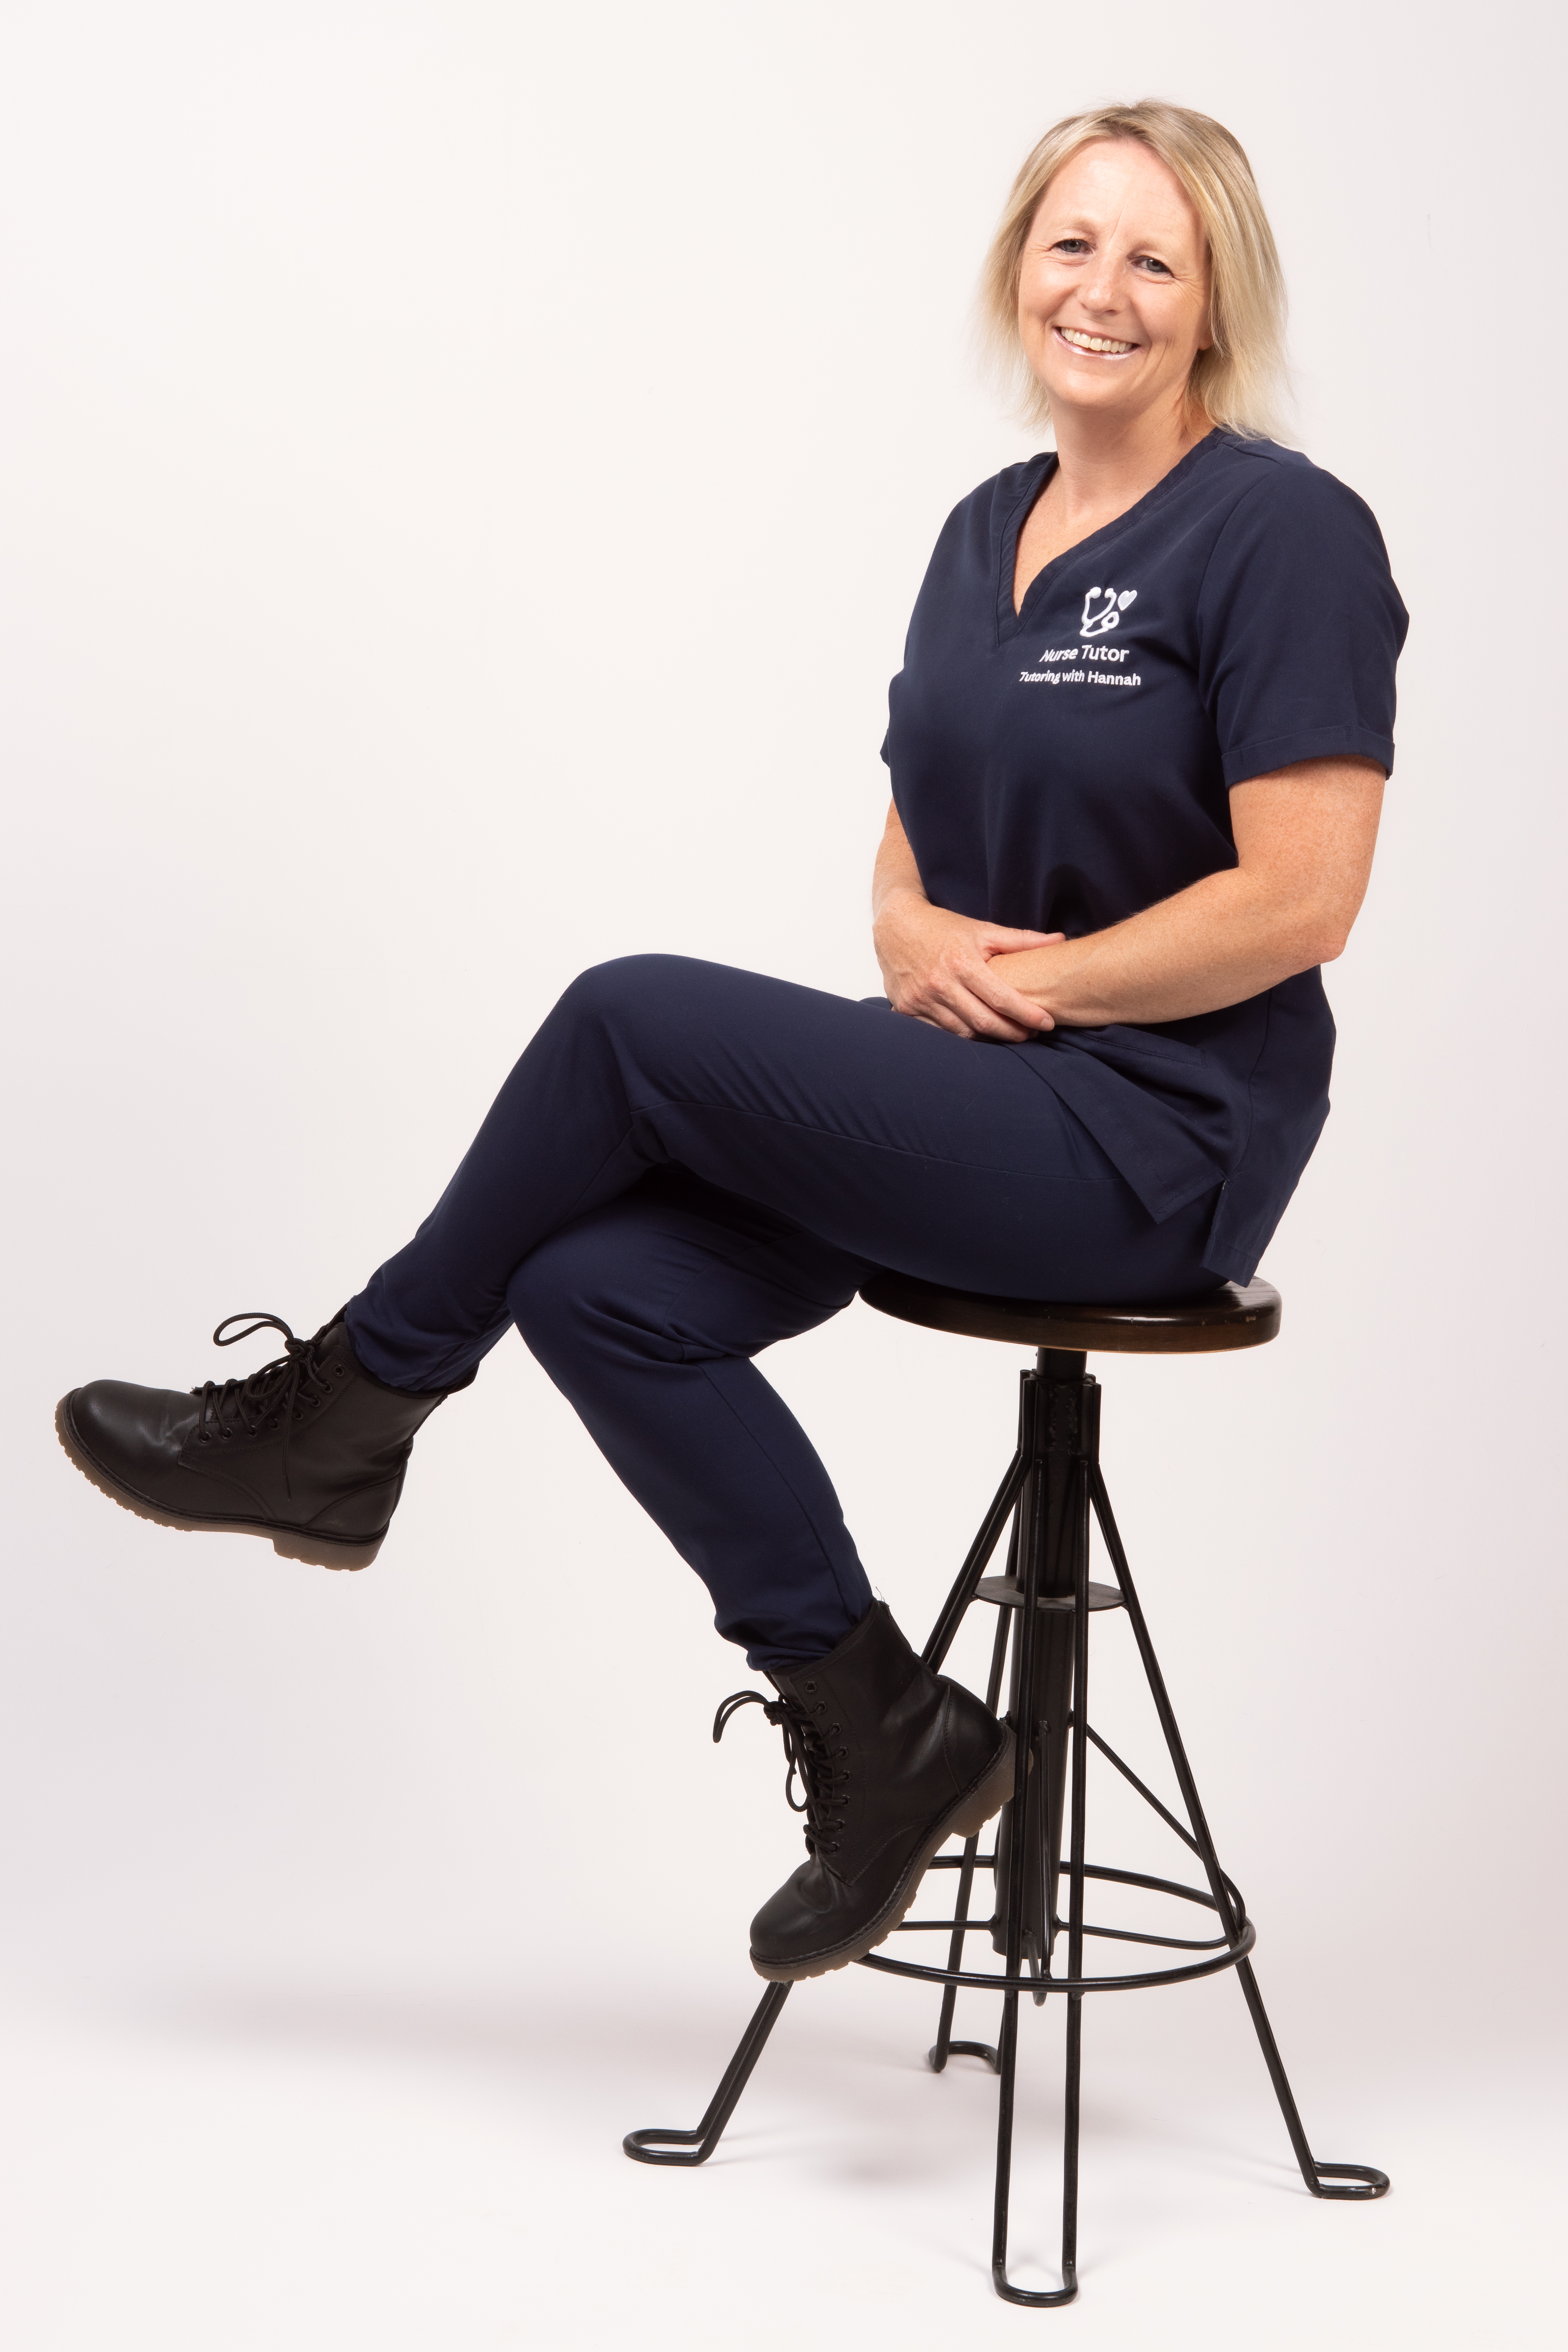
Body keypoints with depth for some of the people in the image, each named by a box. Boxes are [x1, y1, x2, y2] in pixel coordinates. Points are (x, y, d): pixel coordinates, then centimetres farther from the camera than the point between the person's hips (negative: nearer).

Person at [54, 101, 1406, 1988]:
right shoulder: (986, 528, 13)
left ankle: (347, 1417, 3)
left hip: (1163, 1134, -8)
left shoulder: (1284, 531, -11)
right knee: (596, 1284, -13)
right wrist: (918, 939, -6)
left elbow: (1298, 902, -18)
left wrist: (1031, 982, -12)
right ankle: (882, 1740, -2)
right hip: (991, 1106, 8)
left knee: (634, 1020, -19)